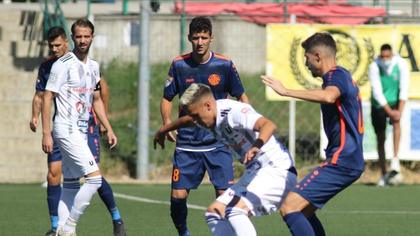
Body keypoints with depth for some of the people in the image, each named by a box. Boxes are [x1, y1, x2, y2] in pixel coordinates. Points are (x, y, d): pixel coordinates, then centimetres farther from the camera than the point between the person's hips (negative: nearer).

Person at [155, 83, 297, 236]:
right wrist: (162, 131, 46)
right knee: (214, 212, 8)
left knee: (235, 210, -28)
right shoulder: (212, 117, 5)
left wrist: (257, 146, -59)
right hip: (254, 172, 10)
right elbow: (186, 120, 30)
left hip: (277, 171, -10)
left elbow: (269, 125, -41)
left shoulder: (234, 111, -23)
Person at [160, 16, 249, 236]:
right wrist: (167, 123, -6)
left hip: (218, 142, -1)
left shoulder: (224, 65, -4)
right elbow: (167, 98, 10)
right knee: (178, 196, -2)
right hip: (187, 143, 1)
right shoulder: (179, 65, 0)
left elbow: (241, 96, 6)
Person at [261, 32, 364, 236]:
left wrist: (286, 92, -37)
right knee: (304, 211, 19)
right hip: (348, 159, 11)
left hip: (341, 162, -11)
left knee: (289, 208, -16)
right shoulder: (341, 76, 19)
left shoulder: (337, 75, -13)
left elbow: (328, 97, -37)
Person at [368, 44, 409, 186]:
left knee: (396, 122, -31)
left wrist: (399, 111, -28)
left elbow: (404, 89, -19)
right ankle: (384, 174, 13)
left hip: (395, 102, 0)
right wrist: (389, 111, -28)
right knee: (380, 139, 2)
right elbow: (377, 92, -22)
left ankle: (395, 161, -36)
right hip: (379, 104, 0)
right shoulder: (374, 67, -20)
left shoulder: (401, 64, -17)